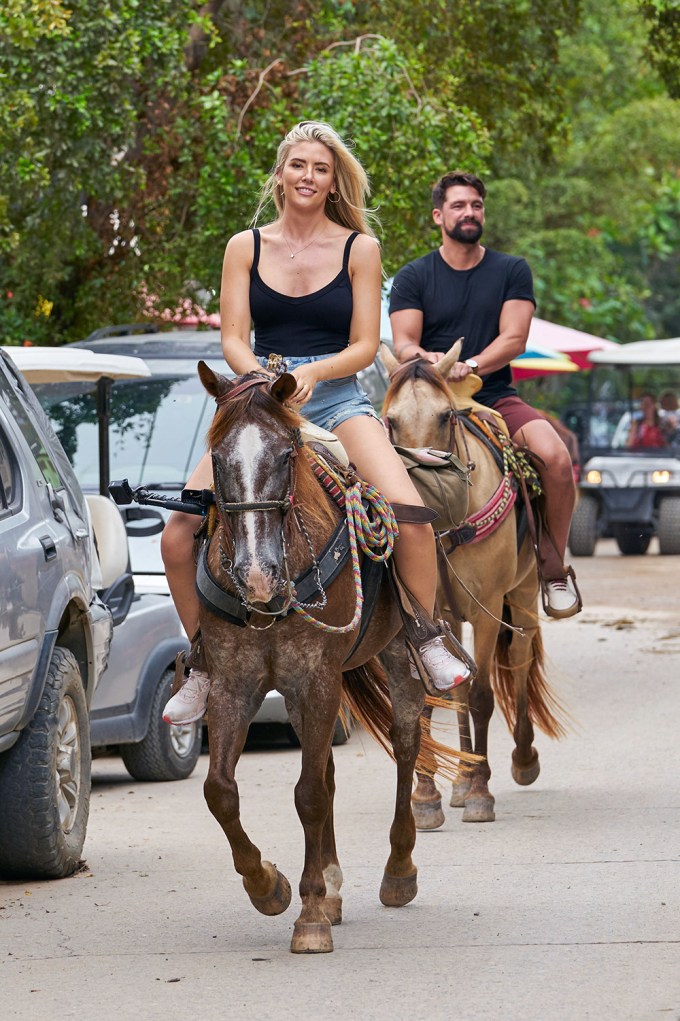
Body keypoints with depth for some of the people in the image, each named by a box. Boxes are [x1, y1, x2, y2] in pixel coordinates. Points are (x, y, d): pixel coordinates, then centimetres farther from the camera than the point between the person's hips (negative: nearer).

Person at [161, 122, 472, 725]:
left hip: (336, 399, -2)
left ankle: (431, 641, -3)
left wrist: (310, 373, -18)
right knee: (179, 534, -15)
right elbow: (233, 339, 3)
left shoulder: (359, 249, 5)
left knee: (410, 512, -26)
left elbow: (364, 347, 1)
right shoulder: (246, 248, 8)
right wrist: (263, 378, -19)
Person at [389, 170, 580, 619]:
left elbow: (514, 339, -2)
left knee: (556, 457, -27)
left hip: (495, 397, 0)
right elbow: (403, 345, -1)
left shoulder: (512, 271, 9)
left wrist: (470, 366, -20)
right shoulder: (413, 278, 7)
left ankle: (555, 565, -8)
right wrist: (428, 359, -24)